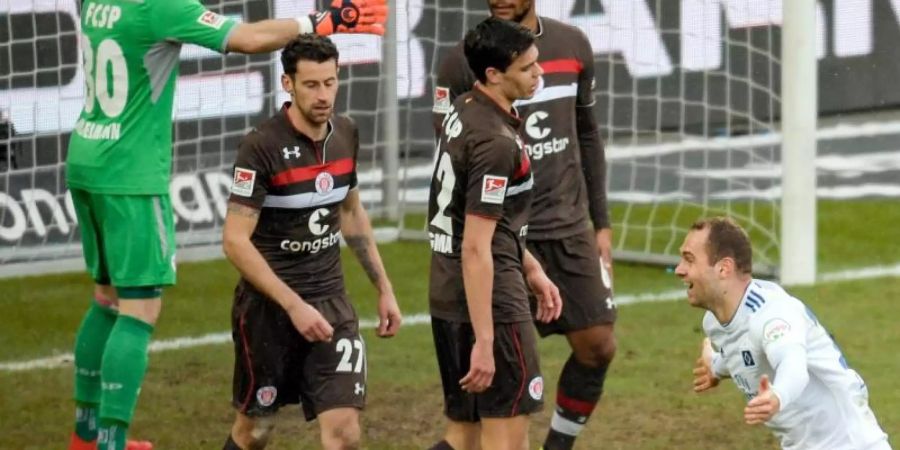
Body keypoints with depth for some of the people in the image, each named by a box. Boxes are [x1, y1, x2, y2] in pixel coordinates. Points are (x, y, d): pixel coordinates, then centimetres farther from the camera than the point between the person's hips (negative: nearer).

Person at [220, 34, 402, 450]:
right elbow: (235, 241, -18)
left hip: (331, 302, 4)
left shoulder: (345, 134, 2)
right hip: (269, 306, -4)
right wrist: (293, 305, -23)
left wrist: (384, 289, 17)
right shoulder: (262, 146, -17)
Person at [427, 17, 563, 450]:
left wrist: (531, 269, 26)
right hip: (490, 301, -9)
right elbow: (475, 249, -22)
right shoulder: (495, 142, -20)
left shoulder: (463, 111, 8)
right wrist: (483, 342, -22)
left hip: (448, 300, 9)